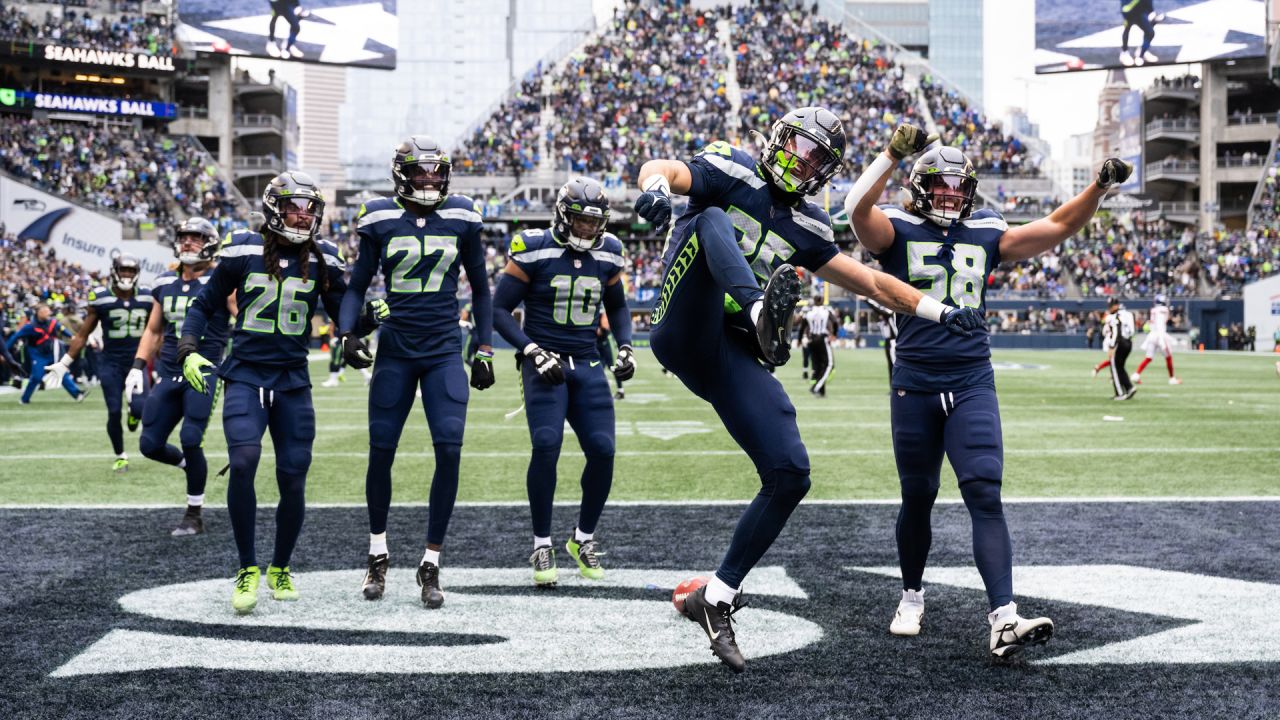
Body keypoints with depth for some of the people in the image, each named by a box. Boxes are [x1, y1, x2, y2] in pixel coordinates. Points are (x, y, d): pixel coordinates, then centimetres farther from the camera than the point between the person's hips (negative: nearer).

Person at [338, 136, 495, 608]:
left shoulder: (462, 218, 3)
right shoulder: (380, 220, 0)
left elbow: (479, 287, 13)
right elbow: (358, 284, 8)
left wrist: (485, 348, 9)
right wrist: (347, 334, -8)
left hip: (445, 351, 0)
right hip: (395, 350, 0)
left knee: (450, 450, -12)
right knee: (381, 451, 2)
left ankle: (431, 564, 1)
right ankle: (378, 554, 25)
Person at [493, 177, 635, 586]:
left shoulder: (607, 255, 6)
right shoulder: (533, 251, -9)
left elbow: (617, 306, 23)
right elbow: (500, 310, -6)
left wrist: (625, 347, 7)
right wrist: (533, 351, -17)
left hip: (588, 366, 4)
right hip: (544, 363, -4)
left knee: (602, 450, -6)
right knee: (546, 445, -20)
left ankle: (584, 538, 15)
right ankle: (542, 546, -6)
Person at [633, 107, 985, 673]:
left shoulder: (805, 226, 19)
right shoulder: (731, 171, 2)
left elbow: (871, 283, 26)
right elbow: (662, 169, -16)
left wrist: (939, 312, 20)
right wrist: (656, 187, -41)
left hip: (734, 358, 6)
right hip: (686, 334, -5)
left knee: (790, 476, -6)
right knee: (711, 220, -25)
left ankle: (717, 598, 7)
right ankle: (763, 311, -56)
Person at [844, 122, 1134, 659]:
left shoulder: (985, 235, 10)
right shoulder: (898, 231, 0)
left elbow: (1057, 228, 9)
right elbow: (857, 209, -21)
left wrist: (1099, 187, -4)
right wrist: (893, 154, -30)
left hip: (972, 383, 2)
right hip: (915, 386, -1)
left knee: (985, 496, -11)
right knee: (917, 497, 10)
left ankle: (1003, 619, -19)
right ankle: (912, 596, 32)